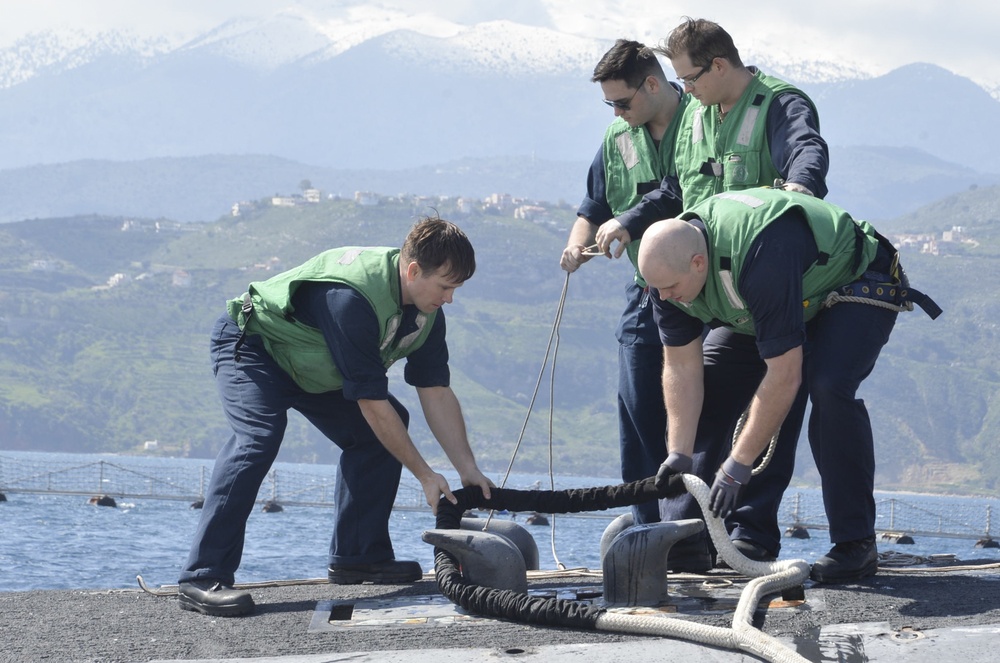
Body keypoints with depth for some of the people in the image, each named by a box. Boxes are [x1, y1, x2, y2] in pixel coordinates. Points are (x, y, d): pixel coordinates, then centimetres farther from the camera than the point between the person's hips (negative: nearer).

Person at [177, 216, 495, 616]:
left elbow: (436, 392, -4)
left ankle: (357, 556, 6)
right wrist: (425, 475, -26)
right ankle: (203, 577, -34)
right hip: (251, 347, -9)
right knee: (258, 437, -31)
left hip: (312, 366, 9)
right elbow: (371, 402, -33)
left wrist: (469, 470, -8)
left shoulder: (425, 311, -10)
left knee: (376, 435, -1)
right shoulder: (352, 298, -37)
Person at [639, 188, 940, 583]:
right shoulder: (669, 262, -19)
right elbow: (681, 368, -12)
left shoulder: (763, 257, -43)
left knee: (829, 387, -32)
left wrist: (738, 465, -36)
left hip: (856, 285, -8)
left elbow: (784, 376, -40)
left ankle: (856, 543, -23)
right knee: (707, 387, -4)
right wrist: (679, 454, -19)